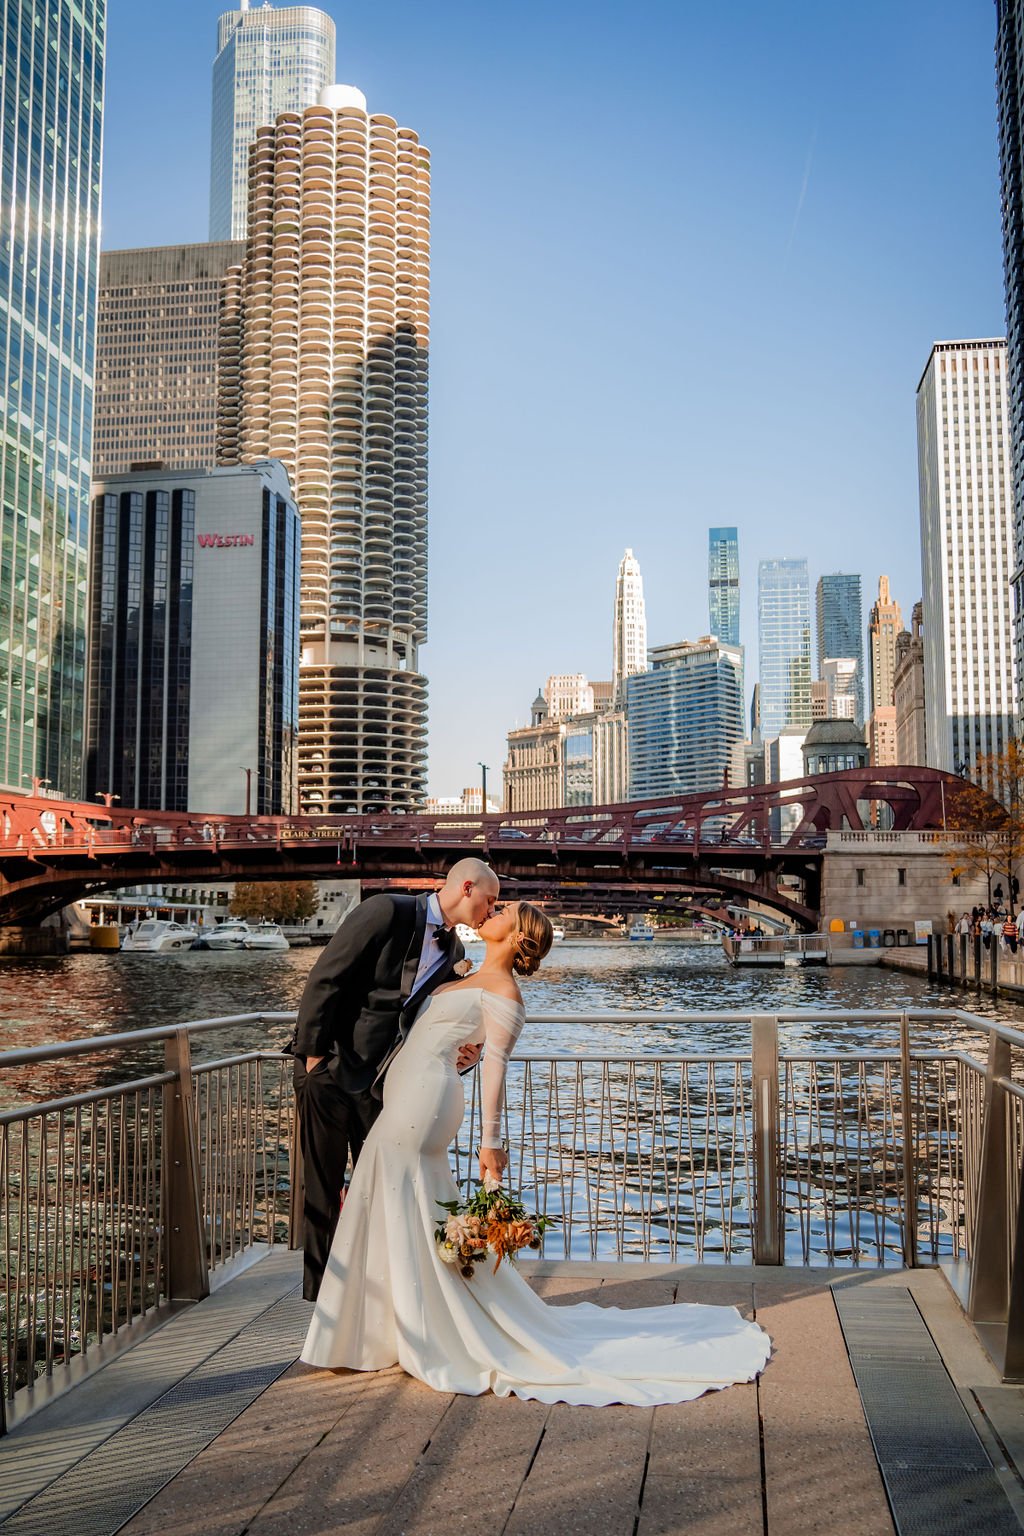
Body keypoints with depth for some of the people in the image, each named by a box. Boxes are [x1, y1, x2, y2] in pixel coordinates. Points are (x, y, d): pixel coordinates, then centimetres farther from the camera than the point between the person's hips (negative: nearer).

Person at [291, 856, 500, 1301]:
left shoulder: (453, 951, 6)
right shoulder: (387, 911, -15)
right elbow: (325, 979, -17)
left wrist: (462, 1057, -9)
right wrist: (314, 1055, -17)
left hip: (380, 1077, 6)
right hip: (328, 1065, -6)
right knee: (324, 1184, 3)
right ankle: (322, 1292, 16)